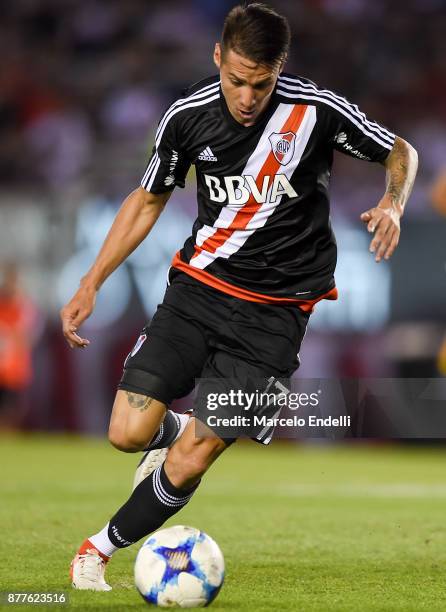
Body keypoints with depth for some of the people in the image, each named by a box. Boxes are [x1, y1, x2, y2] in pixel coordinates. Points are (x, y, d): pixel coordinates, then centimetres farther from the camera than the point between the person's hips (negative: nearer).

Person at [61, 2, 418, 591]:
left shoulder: (319, 110, -14)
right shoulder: (188, 115, -5)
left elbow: (401, 153, 4)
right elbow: (148, 201, 11)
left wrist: (393, 202, -18)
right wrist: (90, 285, 7)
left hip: (275, 310, -3)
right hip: (199, 284, 3)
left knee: (187, 466, -9)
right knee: (129, 433, -12)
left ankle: (103, 546, 16)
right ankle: (174, 429, 25)